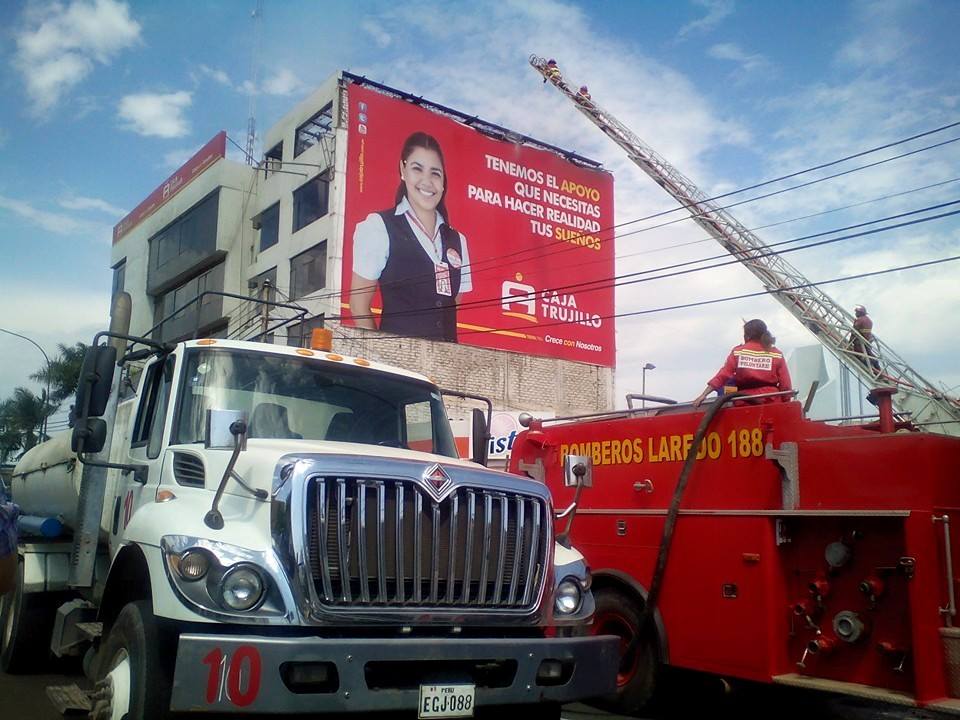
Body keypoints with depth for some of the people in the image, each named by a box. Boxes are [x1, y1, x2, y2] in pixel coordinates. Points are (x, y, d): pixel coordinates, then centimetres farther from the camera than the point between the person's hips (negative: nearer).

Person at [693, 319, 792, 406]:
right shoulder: (777, 355, 2)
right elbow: (785, 385, -3)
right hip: (771, 402, 0)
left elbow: (722, 376, -7)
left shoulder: (738, 352, 2)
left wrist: (703, 395, -8)